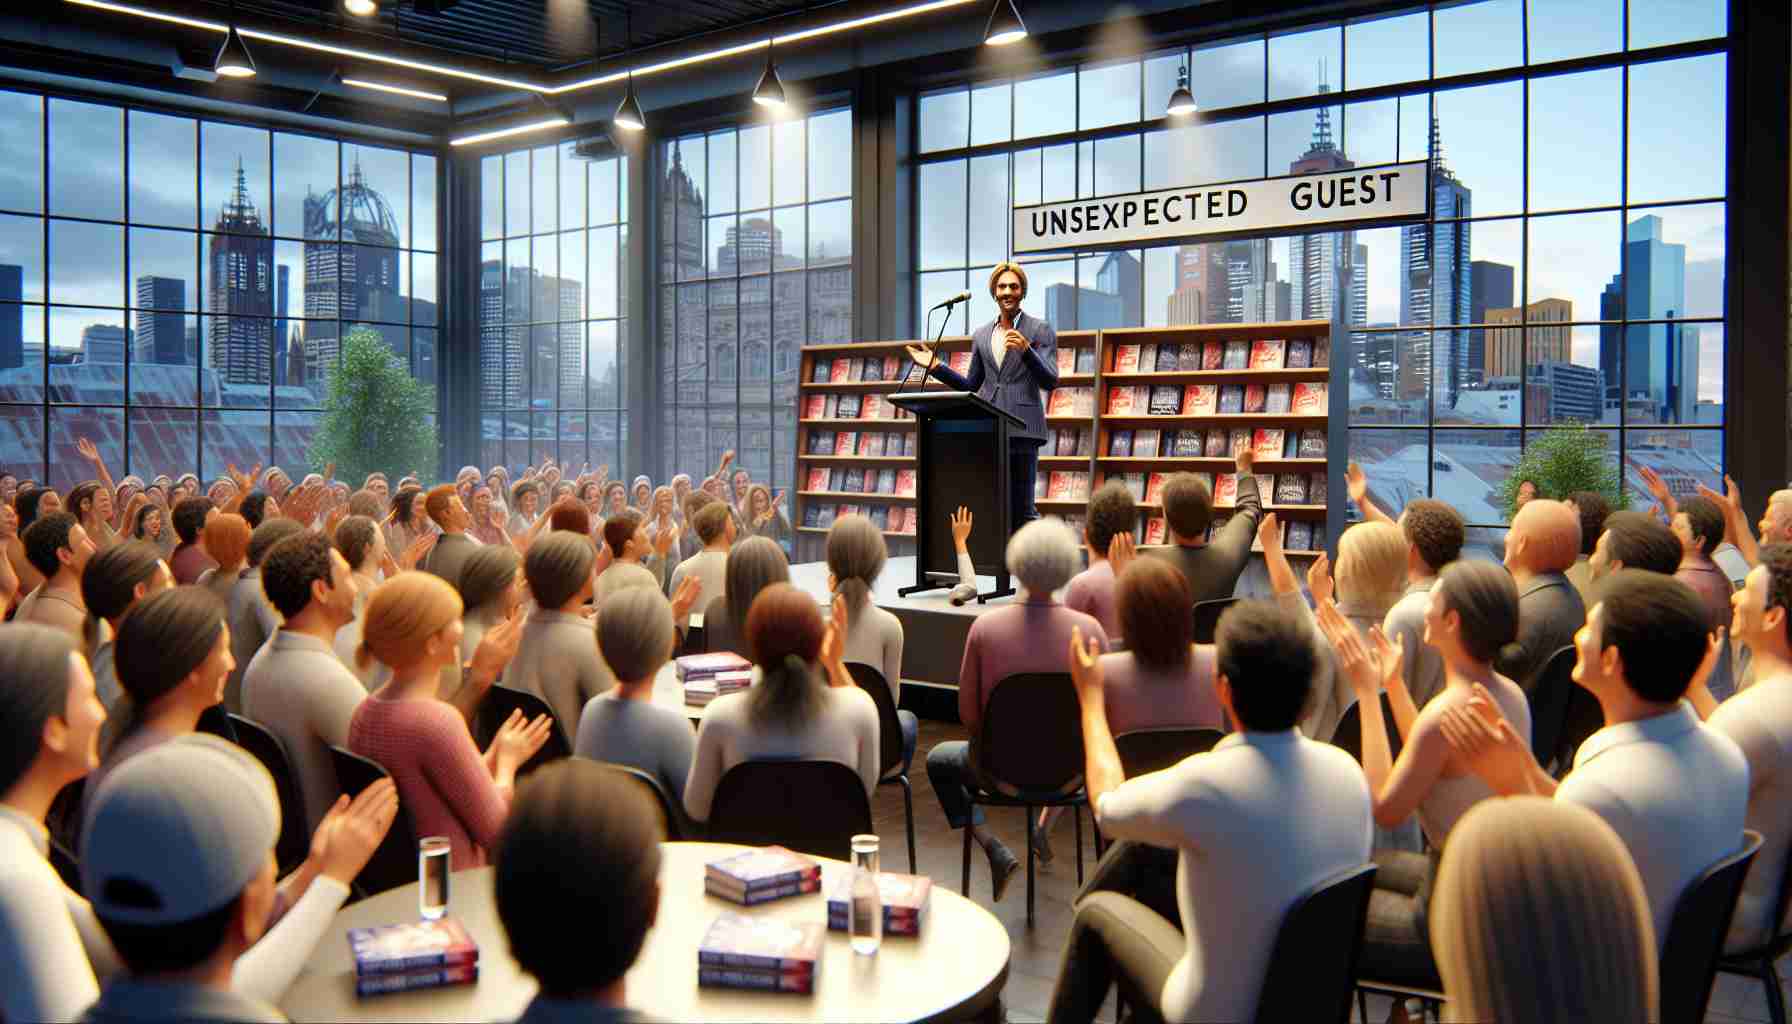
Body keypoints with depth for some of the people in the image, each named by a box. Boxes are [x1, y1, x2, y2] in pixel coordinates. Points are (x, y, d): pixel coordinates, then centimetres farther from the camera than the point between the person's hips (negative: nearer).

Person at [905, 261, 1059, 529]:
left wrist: (1025, 349, -20)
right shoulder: (981, 335, 17)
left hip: (1021, 429, -4)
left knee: (1020, 510, -7)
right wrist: (935, 365, 11)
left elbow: (1050, 382, -5)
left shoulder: (1041, 330, 4)